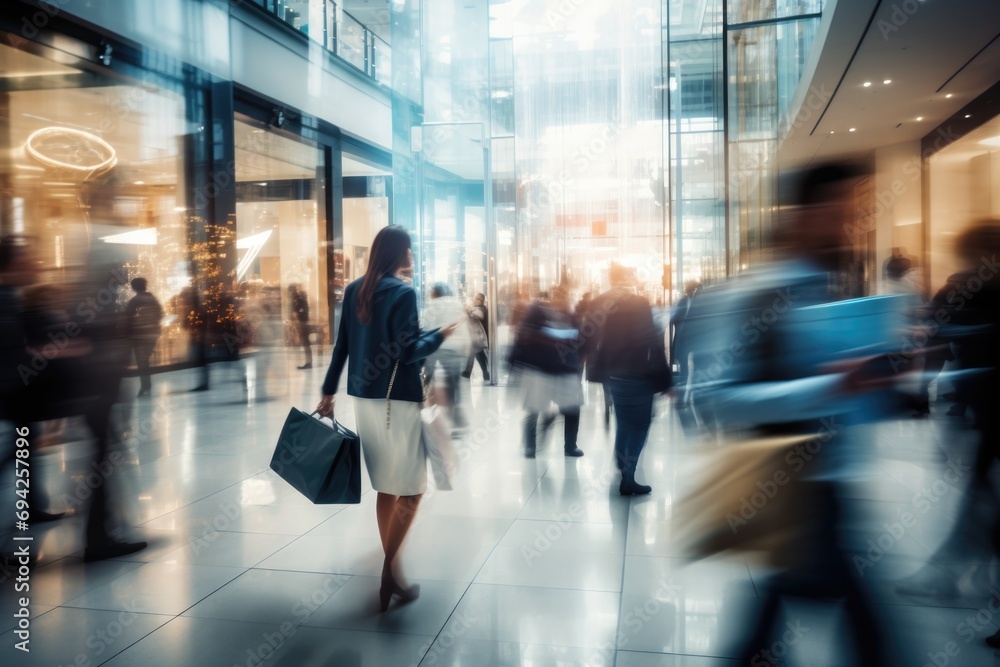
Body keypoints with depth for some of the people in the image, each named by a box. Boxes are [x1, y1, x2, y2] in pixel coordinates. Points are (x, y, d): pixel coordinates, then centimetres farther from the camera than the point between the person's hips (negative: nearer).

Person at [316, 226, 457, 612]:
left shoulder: (355, 289, 9)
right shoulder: (403, 293, -13)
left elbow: (342, 344, 11)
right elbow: (407, 352, -18)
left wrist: (329, 391, 16)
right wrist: (441, 335, -3)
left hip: (364, 397, 8)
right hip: (398, 400, -7)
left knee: (386, 486, 16)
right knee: (410, 489, 2)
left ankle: (391, 569, 24)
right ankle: (390, 571, -4)